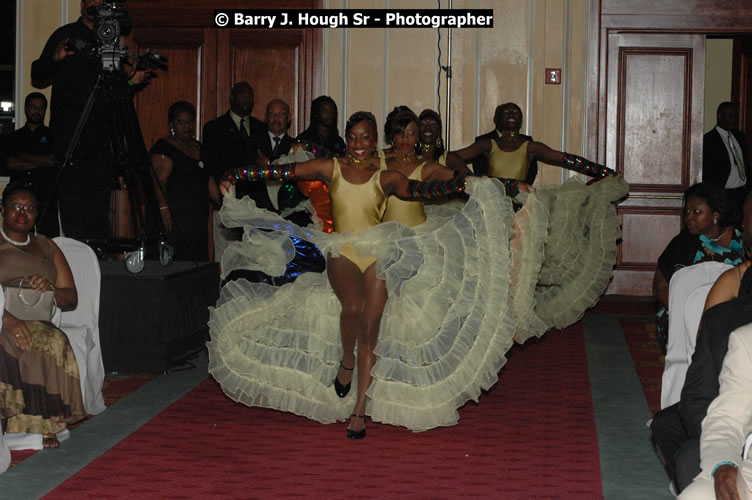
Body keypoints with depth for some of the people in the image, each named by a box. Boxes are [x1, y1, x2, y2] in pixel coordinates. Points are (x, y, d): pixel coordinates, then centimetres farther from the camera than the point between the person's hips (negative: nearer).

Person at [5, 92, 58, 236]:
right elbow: (10, 164, 4)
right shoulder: (15, 136, 18)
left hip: (46, 198, -2)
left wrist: (24, 156, 2)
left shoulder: (51, 135, 12)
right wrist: (39, 163, -4)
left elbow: (53, 160, -2)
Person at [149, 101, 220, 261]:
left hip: (199, 217, 7)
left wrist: (222, 202, 13)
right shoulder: (163, 148, -4)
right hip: (175, 216, -7)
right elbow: (160, 181, -14)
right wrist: (164, 208, -24)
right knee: (178, 259, -12)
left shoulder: (198, 147, 18)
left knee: (199, 259, 3)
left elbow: (208, 179, 21)